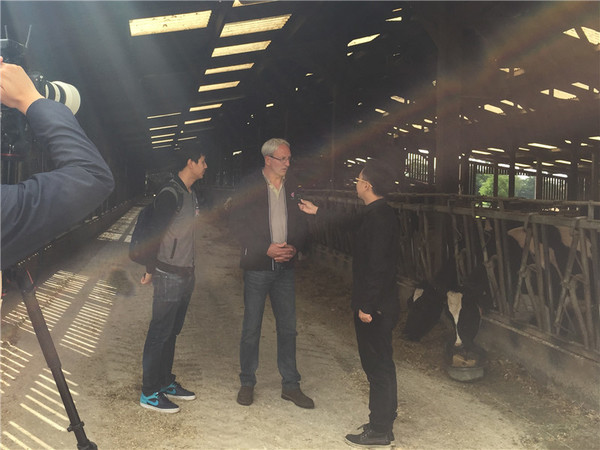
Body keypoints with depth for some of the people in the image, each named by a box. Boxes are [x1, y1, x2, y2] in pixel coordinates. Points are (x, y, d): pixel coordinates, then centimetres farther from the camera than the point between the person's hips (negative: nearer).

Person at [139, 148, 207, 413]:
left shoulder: (191, 195, 14)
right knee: (160, 334, -1)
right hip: (169, 276, -9)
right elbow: (154, 232, -17)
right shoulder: (170, 194, -15)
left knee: (172, 332, 16)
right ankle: (149, 393, 8)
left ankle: (166, 383, 27)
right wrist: (150, 270, -15)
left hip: (185, 275, 9)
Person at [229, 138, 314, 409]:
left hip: (285, 267, 4)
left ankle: (290, 385, 20)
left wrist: (294, 247, -7)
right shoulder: (249, 186, -5)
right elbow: (237, 223, -8)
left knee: (288, 328, 9)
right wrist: (266, 248, -16)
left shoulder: (292, 188, 8)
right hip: (257, 266, -4)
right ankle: (247, 383, 21)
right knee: (251, 328, 5)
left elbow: (301, 224, 12)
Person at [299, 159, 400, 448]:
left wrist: (366, 305, -21)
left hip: (375, 305, -10)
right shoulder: (375, 213, 11)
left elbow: (376, 266, -25)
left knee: (377, 364, -1)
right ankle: (383, 423, 30)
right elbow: (351, 223, 31)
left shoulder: (378, 217, -21)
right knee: (380, 363, 17)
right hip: (380, 303, 10)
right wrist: (317, 212, 39)